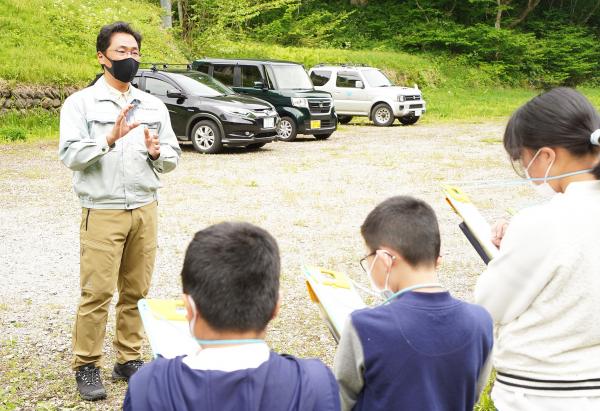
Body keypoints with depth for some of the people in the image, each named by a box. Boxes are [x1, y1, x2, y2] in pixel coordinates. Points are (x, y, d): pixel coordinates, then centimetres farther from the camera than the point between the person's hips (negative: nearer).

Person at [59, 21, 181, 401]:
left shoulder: (154, 106, 11)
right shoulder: (81, 103, -1)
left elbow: (173, 158, 11)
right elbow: (70, 155, -12)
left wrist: (157, 153, -11)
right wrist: (110, 139, -25)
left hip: (145, 211, 4)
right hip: (102, 213, -4)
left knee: (136, 291, 8)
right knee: (97, 292, -4)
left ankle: (130, 359, 19)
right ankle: (87, 366, 7)